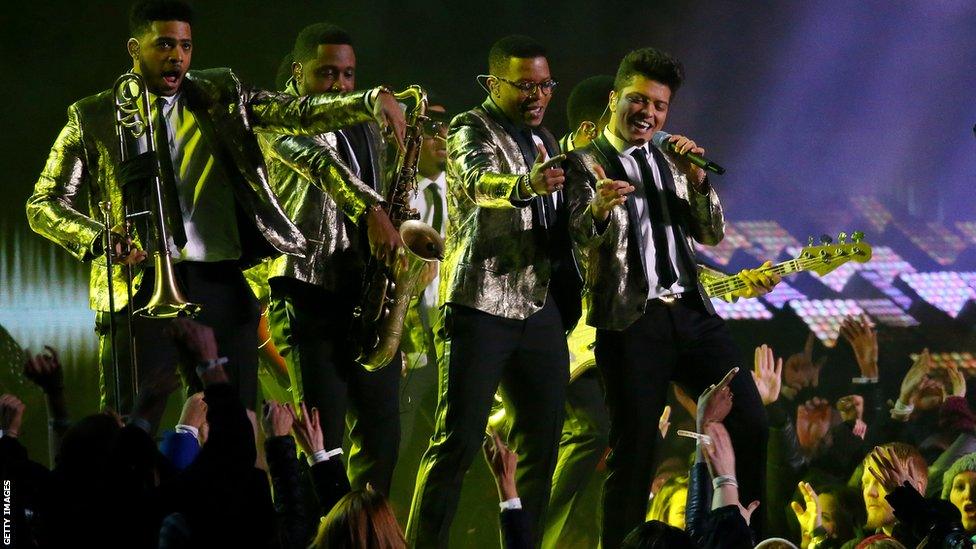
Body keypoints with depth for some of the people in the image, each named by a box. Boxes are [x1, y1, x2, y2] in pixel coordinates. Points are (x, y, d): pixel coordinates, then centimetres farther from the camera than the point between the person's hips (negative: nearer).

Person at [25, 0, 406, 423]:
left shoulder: (220, 96, 12)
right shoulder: (93, 118, 5)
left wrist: (371, 102, -18)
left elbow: (298, 114, 0)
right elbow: (43, 205, 4)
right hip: (140, 289, -2)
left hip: (221, 288, 2)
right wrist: (99, 238, -15)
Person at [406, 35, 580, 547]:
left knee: (542, 441, 6)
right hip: (481, 307, -7)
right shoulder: (471, 130, -6)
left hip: (541, 308, 7)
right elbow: (480, 183, -29)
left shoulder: (544, 139, 17)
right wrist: (527, 185, -48)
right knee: (458, 440, -10)